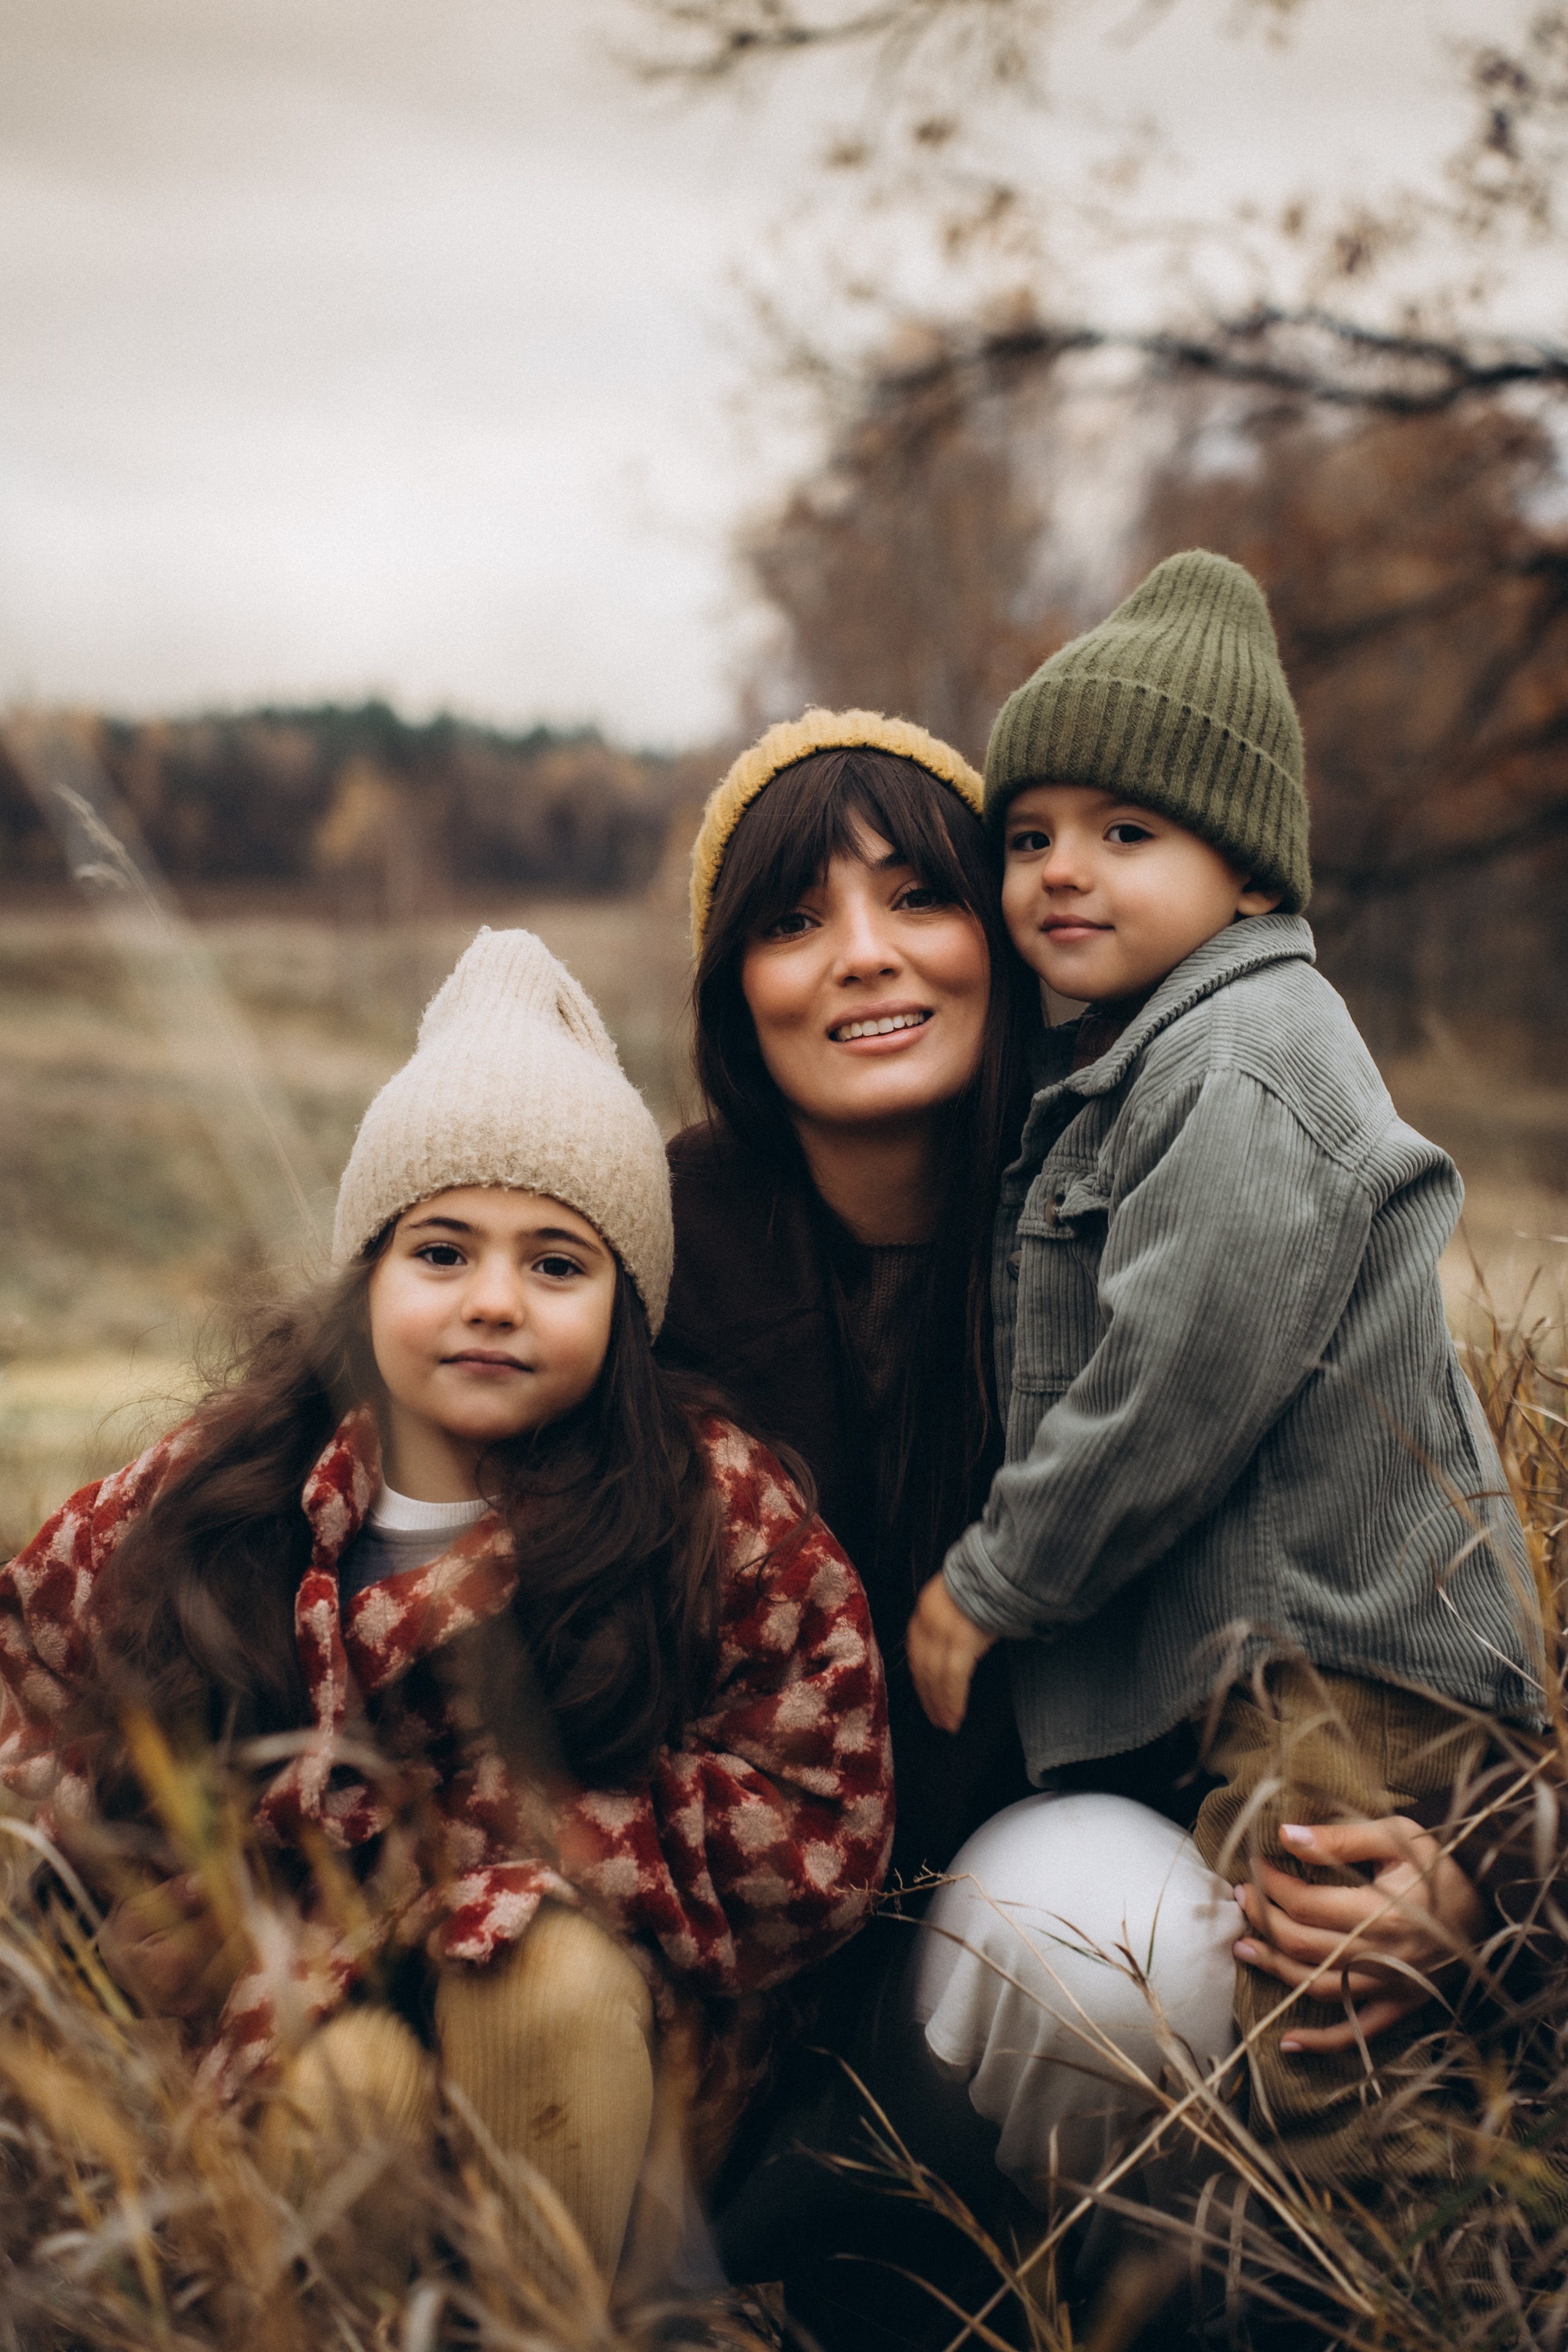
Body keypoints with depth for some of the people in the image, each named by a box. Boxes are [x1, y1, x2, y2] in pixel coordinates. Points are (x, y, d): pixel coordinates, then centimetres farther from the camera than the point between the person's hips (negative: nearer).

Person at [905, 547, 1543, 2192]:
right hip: (1238, 1634, 10)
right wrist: (999, 1575, 15)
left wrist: (986, 1589, -12)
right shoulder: (1131, 1058, 14)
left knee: (1320, 2084, -5)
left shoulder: (1245, 1078, -19)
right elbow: (1078, 1373, 21)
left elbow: (1170, 1400, -23)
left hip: (1340, 1654, -10)